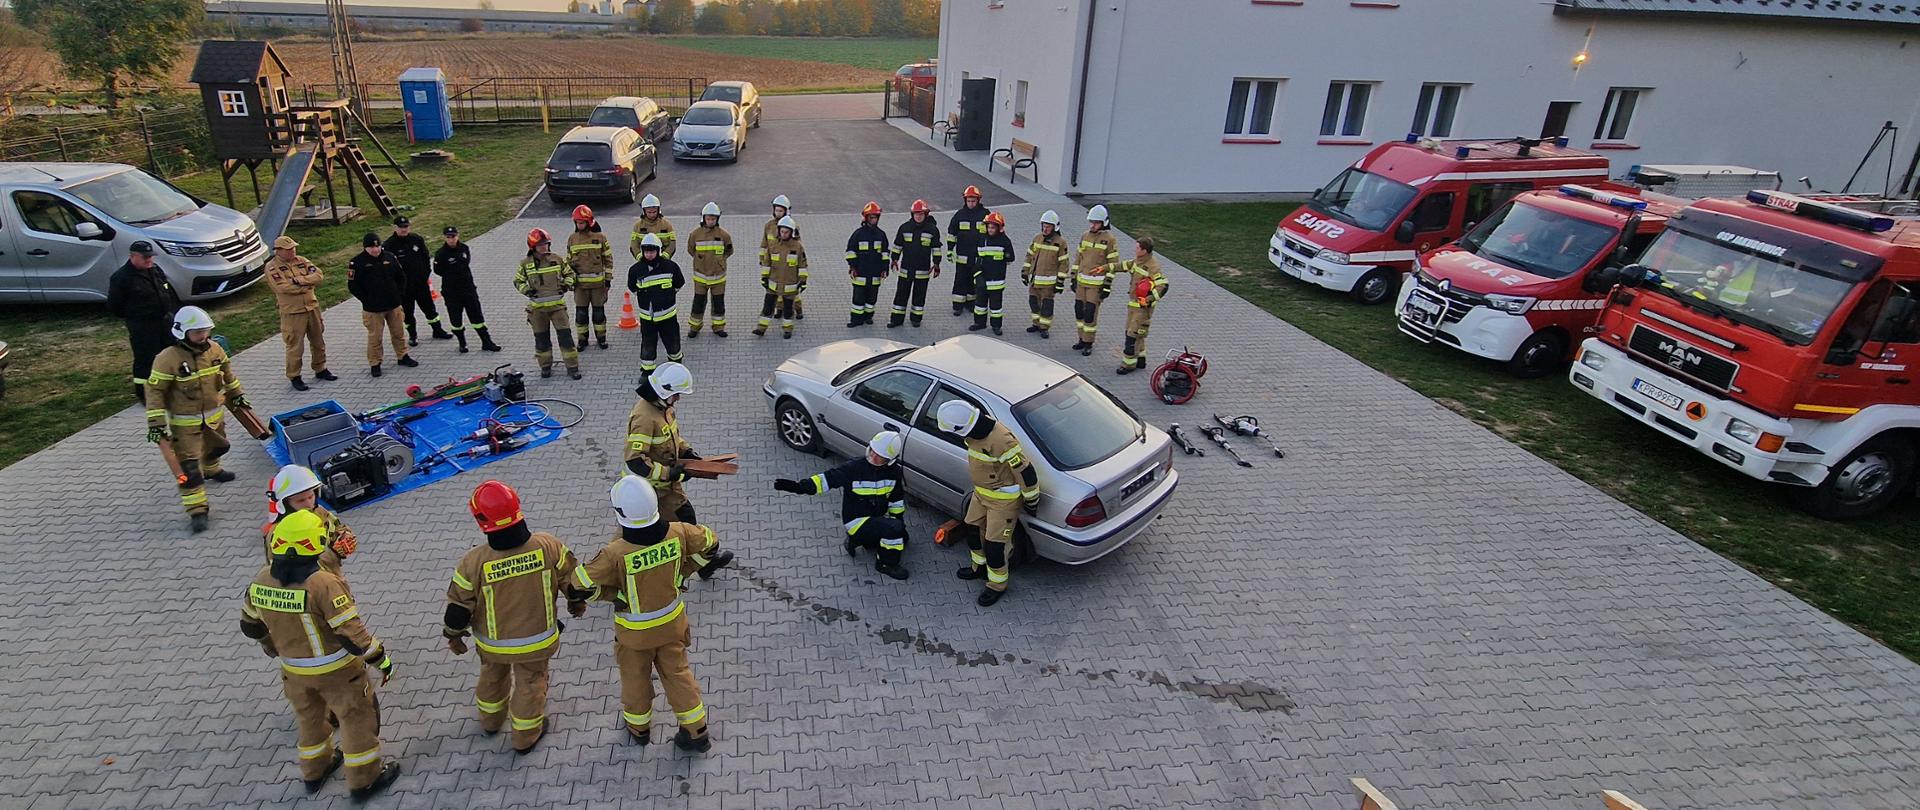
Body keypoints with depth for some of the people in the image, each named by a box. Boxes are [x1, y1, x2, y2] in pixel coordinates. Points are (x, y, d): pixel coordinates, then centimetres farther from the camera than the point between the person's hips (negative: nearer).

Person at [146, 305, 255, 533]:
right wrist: (156, 422, -20)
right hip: (185, 422, -6)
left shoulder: (215, 349, -4)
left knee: (218, 446, 30)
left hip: (214, 415, 6)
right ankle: (197, 510, -5)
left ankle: (210, 469, 61)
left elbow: (226, 372, 15)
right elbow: (155, 390, -18)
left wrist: (236, 394, 23)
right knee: (189, 465, -7)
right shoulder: (168, 359, -23)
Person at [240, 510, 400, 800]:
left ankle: (315, 771, 48)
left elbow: (250, 625, 7)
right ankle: (364, 781, 25)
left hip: (294, 669, 6)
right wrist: (382, 659, -15)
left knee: (309, 718, 28)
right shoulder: (323, 583, -31)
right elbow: (351, 633, -28)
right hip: (336, 670, -6)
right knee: (357, 719, 13)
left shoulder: (261, 581, -11)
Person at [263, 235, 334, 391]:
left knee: (318, 341, 16)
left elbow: (317, 275, -6)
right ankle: (294, 377, 13)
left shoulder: (301, 261, 7)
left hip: (312, 307, 5)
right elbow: (283, 287, -21)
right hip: (292, 312, -5)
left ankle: (320, 369, 32)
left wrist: (299, 280, -20)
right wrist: (307, 284, -11)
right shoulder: (272, 267, -8)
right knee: (295, 346, 1)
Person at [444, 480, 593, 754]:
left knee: (492, 677, 30)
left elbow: (459, 605, -14)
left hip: (493, 643, 1)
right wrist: (577, 601, 12)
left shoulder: (474, 562, -27)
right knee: (530, 683, 22)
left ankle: (490, 720, 55)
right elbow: (572, 577, -9)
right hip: (537, 638, 0)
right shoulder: (547, 546, -25)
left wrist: (453, 636, 6)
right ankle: (526, 736, 41)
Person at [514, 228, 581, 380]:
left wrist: (566, 284, -4)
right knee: (541, 338, 9)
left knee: (565, 335, -4)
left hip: (557, 305, 0)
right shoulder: (526, 264, 0)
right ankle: (545, 366, 24)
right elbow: (518, 281, 11)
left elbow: (569, 273, 15)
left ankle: (572, 367, 4)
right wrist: (526, 290, -8)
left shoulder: (557, 260, 2)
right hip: (537, 307, 0)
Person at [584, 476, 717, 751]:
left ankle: (638, 726, 48)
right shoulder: (677, 533, -24)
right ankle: (696, 732, 33)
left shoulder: (616, 554, -34)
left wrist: (613, 593, -6)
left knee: (635, 677, 24)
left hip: (635, 630, -3)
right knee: (677, 672, 22)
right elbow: (709, 542, -5)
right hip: (672, 622, 3)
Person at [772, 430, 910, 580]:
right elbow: (827, 479, -24)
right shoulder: (854, 468, -22)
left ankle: (861, 540, 18)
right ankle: (887, 564, -2)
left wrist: (899, 520, 10)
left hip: (877, 517, 7)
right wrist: (799, 486, -35)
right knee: (893, 528, -27)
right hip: (856, 520, -7)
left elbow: (896, 498, 8)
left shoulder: (893, 470, -6)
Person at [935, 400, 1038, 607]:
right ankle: (980, 568, 45)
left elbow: (1025, 471, -27)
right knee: (974, 531, 21)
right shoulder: (975, 431, -10)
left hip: (1003, 499, -8)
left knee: (994, 544, 1)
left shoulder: (1001, 442, -37)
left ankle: (997, 585, 23)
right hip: (981, 492, 9)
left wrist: (1031, 501, -15)